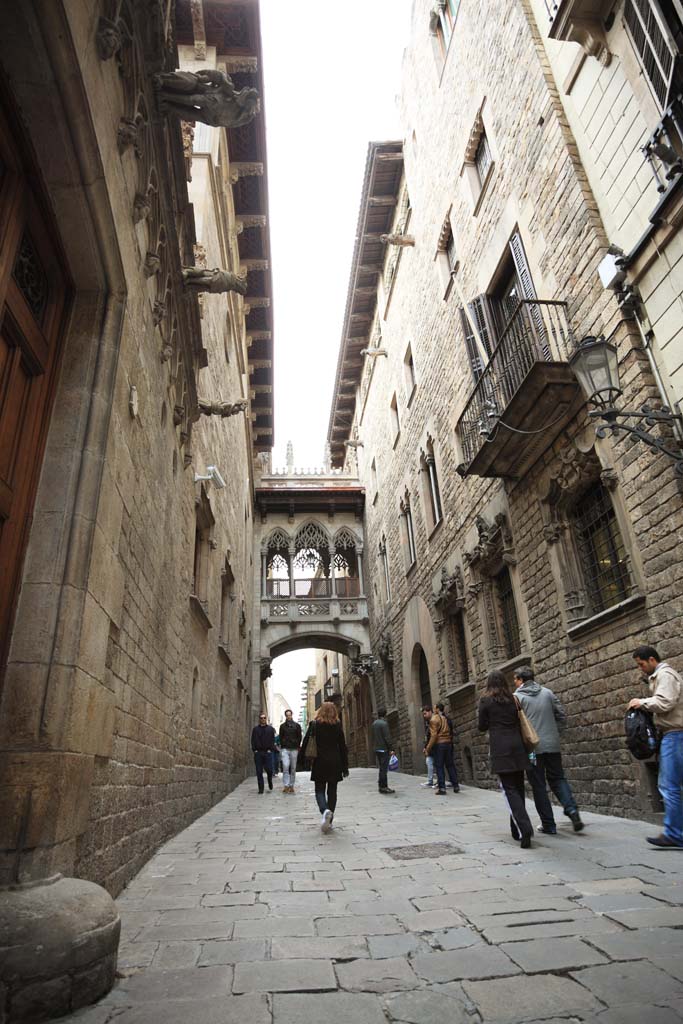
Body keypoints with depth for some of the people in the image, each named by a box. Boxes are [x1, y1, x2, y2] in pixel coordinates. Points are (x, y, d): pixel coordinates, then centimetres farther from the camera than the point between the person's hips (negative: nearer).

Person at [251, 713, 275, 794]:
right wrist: (254, 749, -3)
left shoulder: (270, 729, 10)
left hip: (268, 752, -1)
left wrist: (270, 749, -5)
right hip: (258, 752, 1)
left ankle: (270, 781, 25)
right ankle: (261, 788, 8)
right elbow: (253, 740, 9)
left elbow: (273, 740, 7)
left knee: (269, 769, -5)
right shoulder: (255, 729, 11)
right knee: (259, 772, 0)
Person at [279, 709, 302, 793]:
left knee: (293, 768, 3)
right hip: (285, 749, 0)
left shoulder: (297, 725, 7)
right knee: (285, 766, -13)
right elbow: (280, 737, 13)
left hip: (294, 749, 0)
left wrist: (297, 746, 1)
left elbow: (299, 737, 9)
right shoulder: (282, 726, 10)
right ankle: (286, 785, -11)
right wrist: (282, 745, 3)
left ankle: (291, 786, 12)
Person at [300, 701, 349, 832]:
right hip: (335, 763, 1)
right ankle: (329, 821, 11)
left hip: (319, 762, -1)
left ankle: (325, 810, -21)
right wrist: (345, 767, 7)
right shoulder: (337, 725, -1)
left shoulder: (314, 724, -3)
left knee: (319, 790, 6)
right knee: (332, 791, 11)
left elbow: (305, 743, -3)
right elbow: (343, 747, 1)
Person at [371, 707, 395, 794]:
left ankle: (383, 786, 17)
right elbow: (387, 737, -16)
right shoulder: (384, 723, -13)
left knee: (382, 768, 14)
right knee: (384, 768, -4)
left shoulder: (373, 724, 12)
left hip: (376, 749, 8)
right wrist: (391, 749, -13)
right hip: (384, 749, -8)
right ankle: (383, 787, -2)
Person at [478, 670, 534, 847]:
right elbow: (519, 723, 12)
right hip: (518, 746, 5)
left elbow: (482, 727, 6)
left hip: (500, 749, -5)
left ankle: (524, 828, -20)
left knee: (510, 790, -4)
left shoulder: (485, 701, 0)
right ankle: (517, 830, 20)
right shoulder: (513, 700, 11)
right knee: (518, 788, 13)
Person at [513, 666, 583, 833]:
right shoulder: (547, 692, 7)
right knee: (557, 778, 16)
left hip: (531, 747, -4)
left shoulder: (517, 697, -6)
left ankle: (548, 825, 10)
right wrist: (556, 733, 15)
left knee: (539, 786, 6)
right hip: (552, 745, 4)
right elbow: (562, 716, 7)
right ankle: (572, 809, -6)